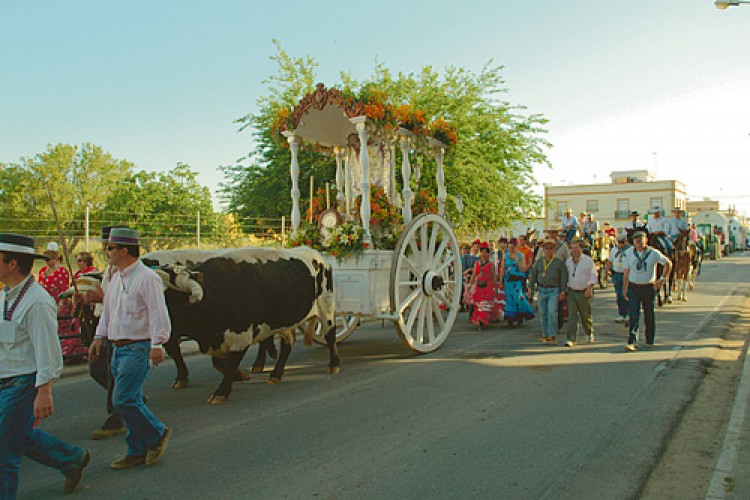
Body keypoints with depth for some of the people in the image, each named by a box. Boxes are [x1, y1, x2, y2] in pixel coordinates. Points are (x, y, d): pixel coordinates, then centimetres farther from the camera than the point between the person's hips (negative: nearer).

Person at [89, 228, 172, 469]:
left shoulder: (147, 278, -13)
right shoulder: (117, 278, 15)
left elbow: (158, 313, -18)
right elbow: (108, 310, 25)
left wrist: (157, 344, -22)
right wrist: (99, 336, 23)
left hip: (138, 347, -9)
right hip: (119, 348, 9)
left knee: (124, 400, -11)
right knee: (131, 401, 11)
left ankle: (157, 434, 8)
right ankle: (137, 452, 20)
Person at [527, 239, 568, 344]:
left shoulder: (559, 262, -2)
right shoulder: (538, 262, 7)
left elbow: (564, 277, -3)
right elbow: (532, 275, 11)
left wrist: (562, 292, -8)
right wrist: (530, 288, 5)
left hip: (554, 291, -4)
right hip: (541, 290, 4)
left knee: (552, 312, -14)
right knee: (543, 314, 7)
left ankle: (553, 336, -8)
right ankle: (545, 335, 17)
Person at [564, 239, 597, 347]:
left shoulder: (588, 260, -5)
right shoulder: (568, 261, 8)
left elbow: (593, 276, -6)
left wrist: (589, 288, -17)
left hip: (584, 292, -3)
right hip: (571, 292, 3)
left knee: (586, 315, 10)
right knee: (572, 316, -6)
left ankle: (590, 334, 36)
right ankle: (571, 339, -7)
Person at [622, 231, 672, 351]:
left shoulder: (654, 253, -4)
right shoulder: (629, 253, 3)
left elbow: (668, 263, 6)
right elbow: (626, 271, 10)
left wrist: (662, 278, -4)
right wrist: (624, 288, 7)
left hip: (648, 288, -1)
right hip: (633, 287, 1)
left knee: (649, 316, 9)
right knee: (633, 315, -8)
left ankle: (650, 341, 24)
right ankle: (632, 342, -11)